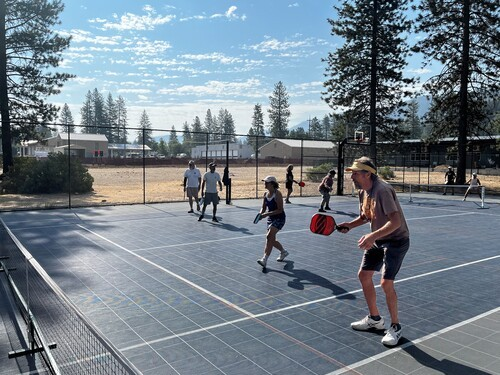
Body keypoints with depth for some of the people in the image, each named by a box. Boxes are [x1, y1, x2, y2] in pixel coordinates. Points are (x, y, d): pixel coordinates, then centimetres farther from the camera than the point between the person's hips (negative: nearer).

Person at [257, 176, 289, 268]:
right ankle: (283, 252, 39)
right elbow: (264, 208, 10)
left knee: (269, 236, -21)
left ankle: (264, 259, -21)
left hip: (279, 218, -8)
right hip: (271, 218, 8)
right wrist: (261, 213, -12)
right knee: (272, 240, 13)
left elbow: (280, 210, -21)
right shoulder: (265, 194, 2)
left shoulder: (277, 194, -19)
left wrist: (267, 214, -27)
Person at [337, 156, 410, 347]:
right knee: (364, 275, 10)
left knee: (386, 282, -15)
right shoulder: (363, 191, 2)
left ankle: (395, 327, 8)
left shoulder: (382, 190, -27)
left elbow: (396, 221, -33)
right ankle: (374, 319, 29)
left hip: (396, 240, -9)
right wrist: (348, 225, -1)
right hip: (377, 240, 9)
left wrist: (372, 236, -40)